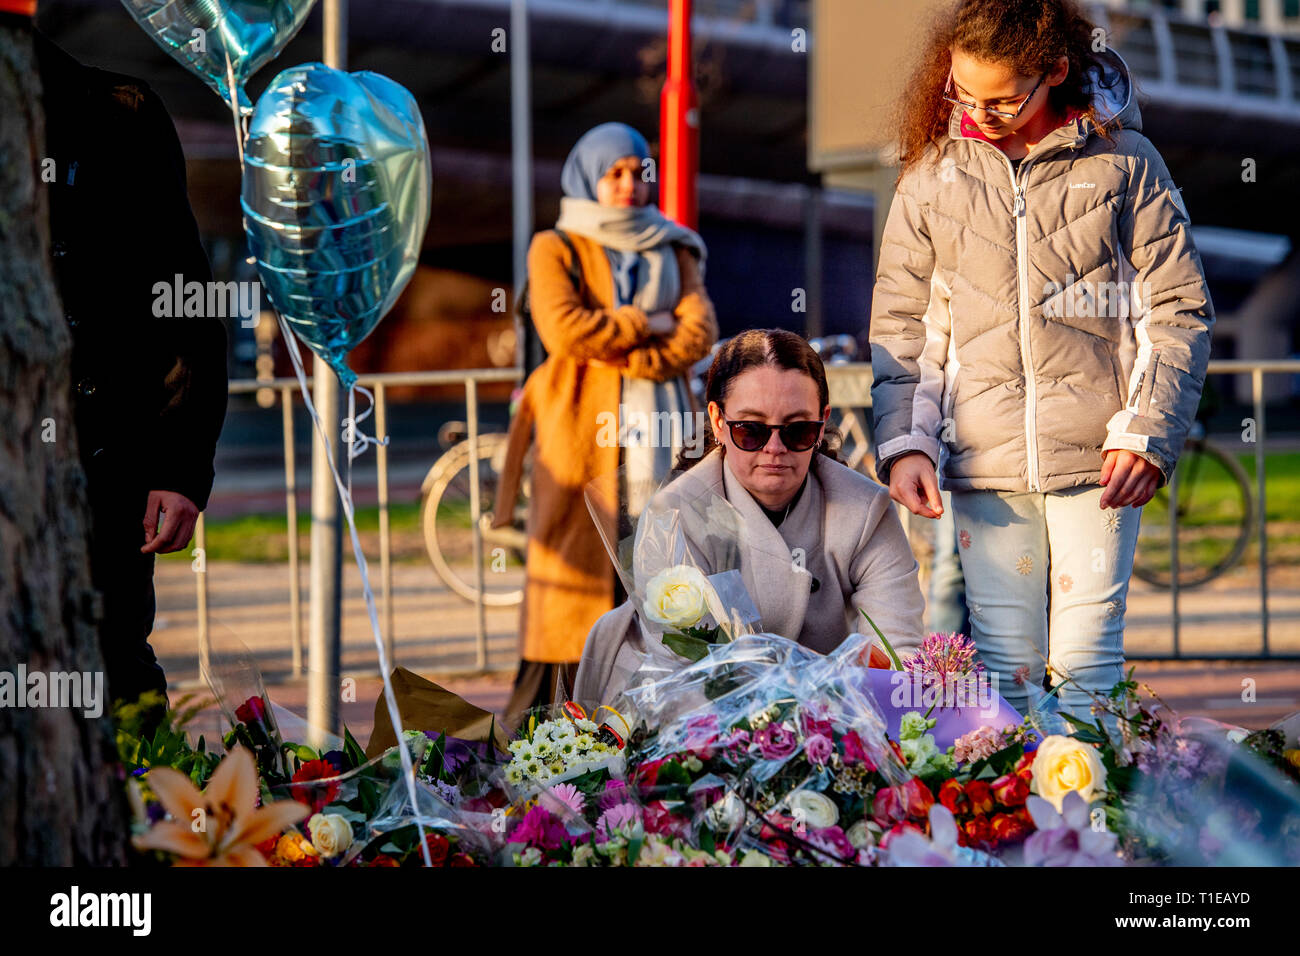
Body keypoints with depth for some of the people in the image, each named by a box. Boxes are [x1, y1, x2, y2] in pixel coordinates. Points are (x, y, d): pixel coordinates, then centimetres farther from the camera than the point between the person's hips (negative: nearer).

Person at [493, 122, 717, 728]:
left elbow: (699, 334, 1)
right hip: (580, 424, -3)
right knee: (570, 557, -6)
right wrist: (645, 325, -5)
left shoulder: (672, 252, 17)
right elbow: (563, 327, -10)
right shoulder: (556, 248, 7)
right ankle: (536, 699, -3)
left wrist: (620, 356, -11)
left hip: (655, 426, 3)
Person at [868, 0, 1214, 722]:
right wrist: (903, 442, 0)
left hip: (1096, 458, -2)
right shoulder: (934, 175, 8)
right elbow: (898, 325, 12)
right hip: (985, 462, 2)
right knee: (1002, 663, 2)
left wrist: (1147, 436, -7)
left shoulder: (1124, 163, 2)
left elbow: (1180, 311, 3)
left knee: (1086, 660, -1)